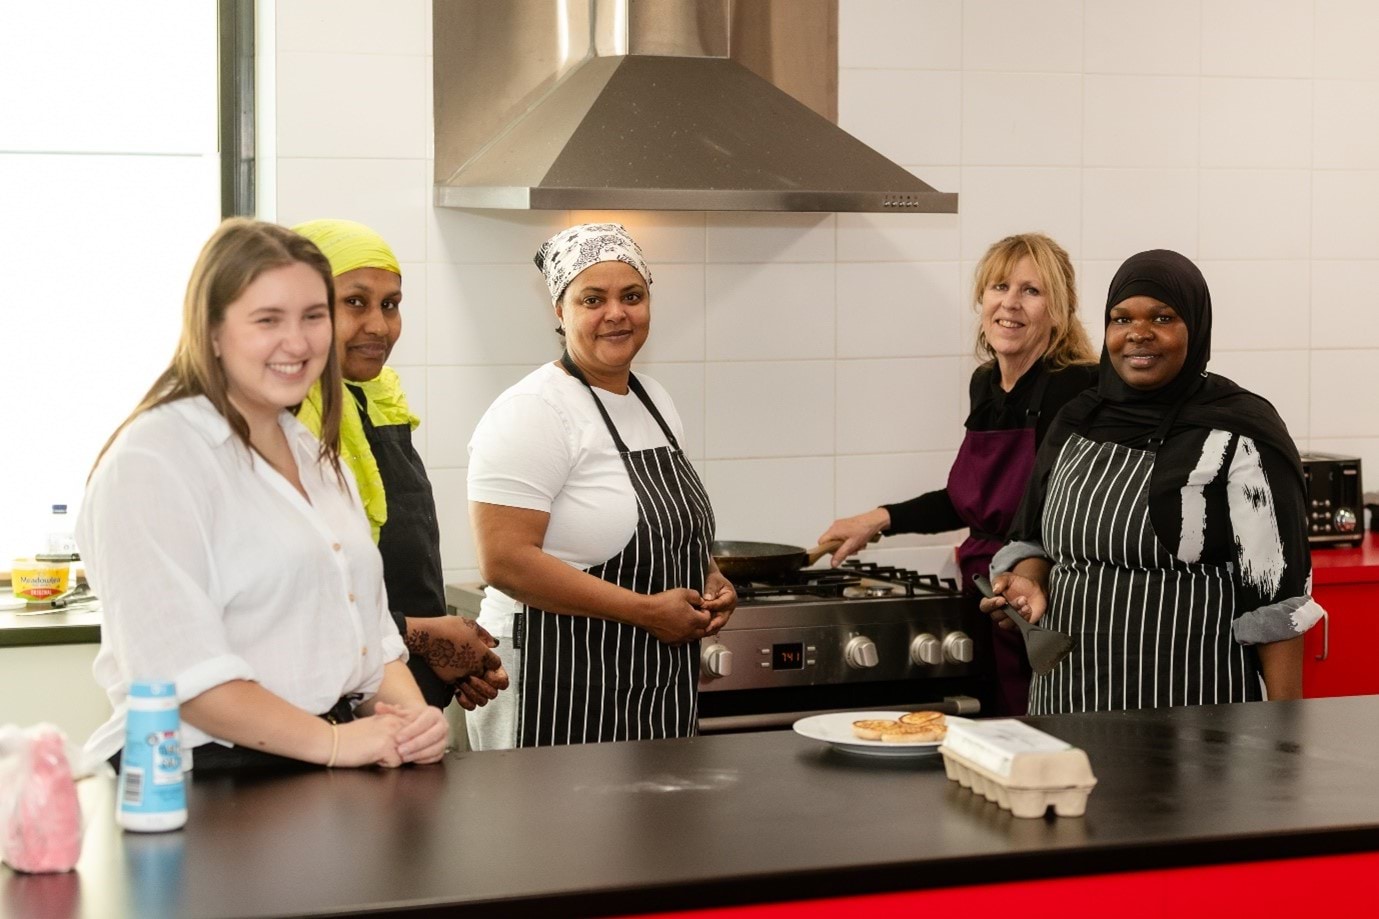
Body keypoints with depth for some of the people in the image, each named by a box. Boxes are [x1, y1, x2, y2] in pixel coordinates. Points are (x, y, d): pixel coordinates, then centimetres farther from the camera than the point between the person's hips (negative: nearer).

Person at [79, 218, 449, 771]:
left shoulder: (317, 456, 19)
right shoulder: (152, 460, -8)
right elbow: (180, 670, -17)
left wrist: (410, 715, 1)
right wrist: (332, 741, -18)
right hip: (200, 776, -7)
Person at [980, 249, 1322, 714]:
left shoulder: (1239, 435, -9)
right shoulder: (1075, 424, 8)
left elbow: (1278, 597, -10)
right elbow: (1034, 537, 19)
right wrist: (1028, 581, -2)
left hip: (1191, 707, -5)